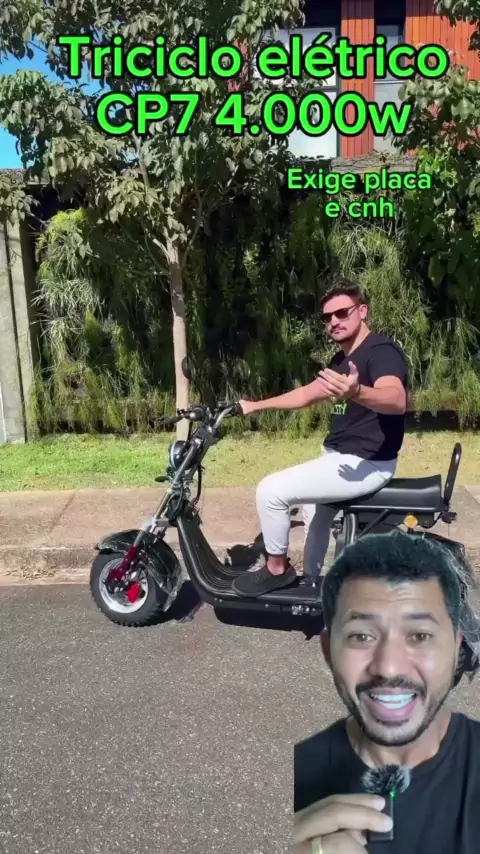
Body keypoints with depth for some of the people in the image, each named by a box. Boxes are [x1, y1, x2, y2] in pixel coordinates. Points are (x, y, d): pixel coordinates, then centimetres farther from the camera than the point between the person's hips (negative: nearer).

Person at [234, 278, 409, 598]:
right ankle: (311, 580, 47)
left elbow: (397, 399, -38)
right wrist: (256, 405, 21)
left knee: (271, 490, -16)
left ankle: (277, 569, 6)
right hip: (340, 455, 11)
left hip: (366, 463, -11)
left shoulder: (381, 350, -18)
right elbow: (307, 394, 23)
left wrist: (356, 392, -58)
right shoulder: (342, 359, 12)